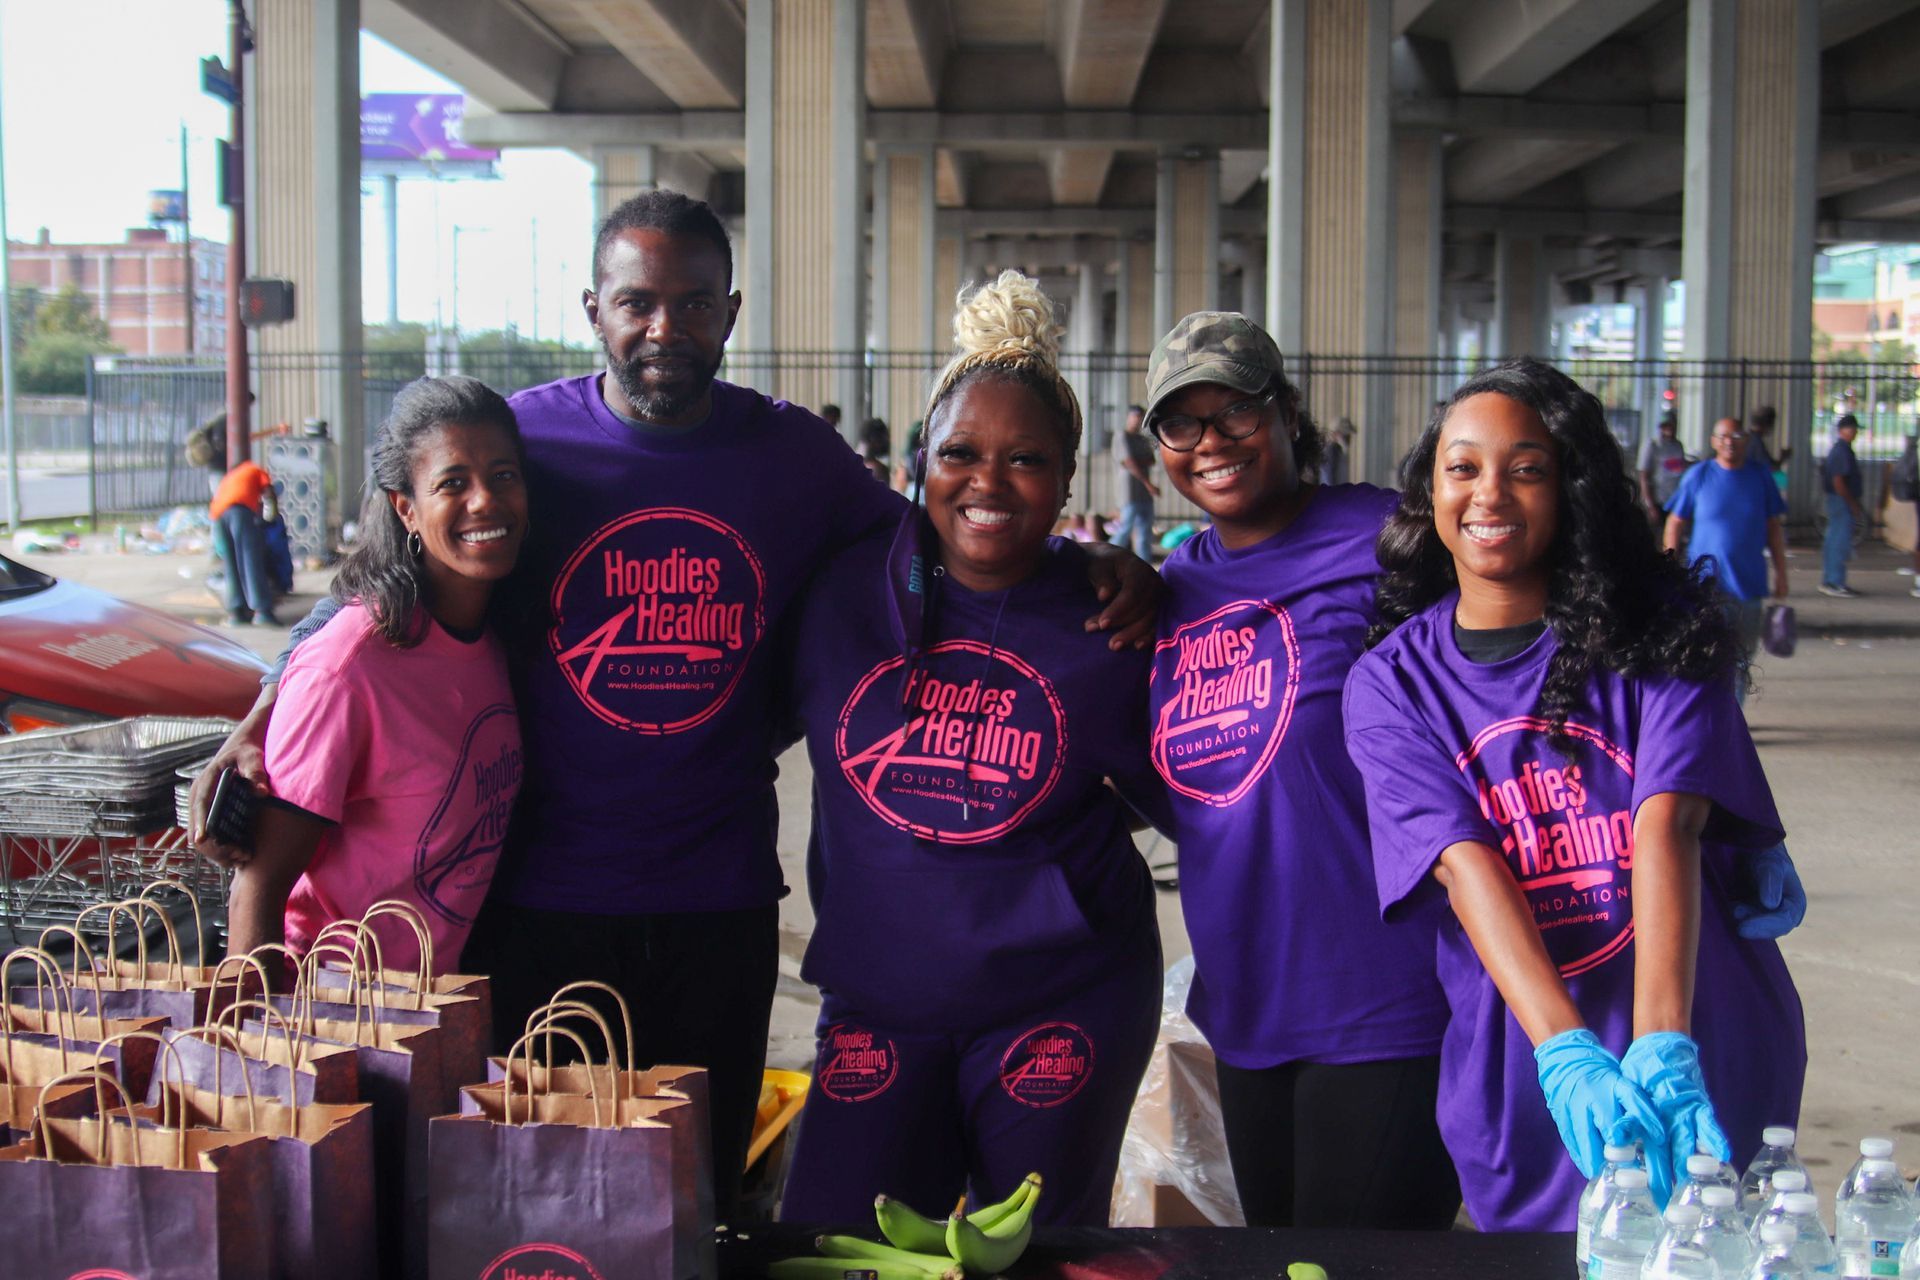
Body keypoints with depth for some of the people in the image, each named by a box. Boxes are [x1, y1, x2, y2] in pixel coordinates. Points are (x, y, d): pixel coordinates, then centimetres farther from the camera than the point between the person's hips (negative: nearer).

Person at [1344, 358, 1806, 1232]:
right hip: (1520, 1083, 1)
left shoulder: (1659, 631, -5)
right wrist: (1568, 1055, -32)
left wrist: (1663, 1051, -33)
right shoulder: (1389, 683, -3)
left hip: (1709, 1056, -1)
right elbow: (1465, 865, -16)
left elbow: (1667, 827, -19)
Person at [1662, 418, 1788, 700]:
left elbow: (1774, 528, 10)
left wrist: (1781, 573, 9)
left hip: (1749, 583, 3)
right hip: (1705, 584, -2)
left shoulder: (1761, 478, 4)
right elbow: (1675, 524, 2)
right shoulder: (1698, 475, -2)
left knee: (1741, 656, 10)